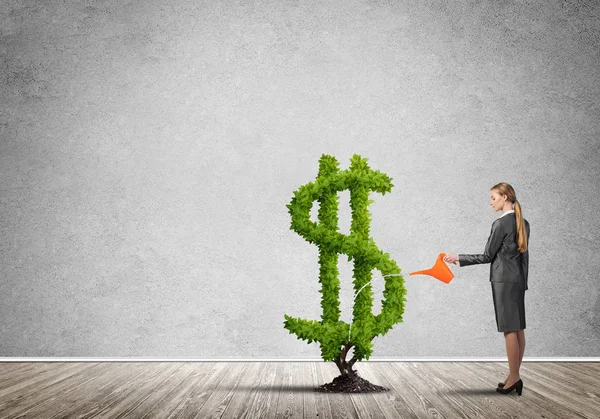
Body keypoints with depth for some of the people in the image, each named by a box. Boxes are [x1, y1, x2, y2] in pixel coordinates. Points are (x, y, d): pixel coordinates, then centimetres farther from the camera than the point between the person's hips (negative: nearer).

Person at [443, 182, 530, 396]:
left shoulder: (501, 223, -13)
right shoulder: (523, 223, 12)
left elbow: (487, 256, -12)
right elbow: (524, 255, 15)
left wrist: (458, 258, -5)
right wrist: (523, 282, 21)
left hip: (503, 280, -9)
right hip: (518, 278, 9)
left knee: (509, 329, -6)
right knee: (518, 328, 8)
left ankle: (514, 377, -2)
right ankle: (514, 376, 13)